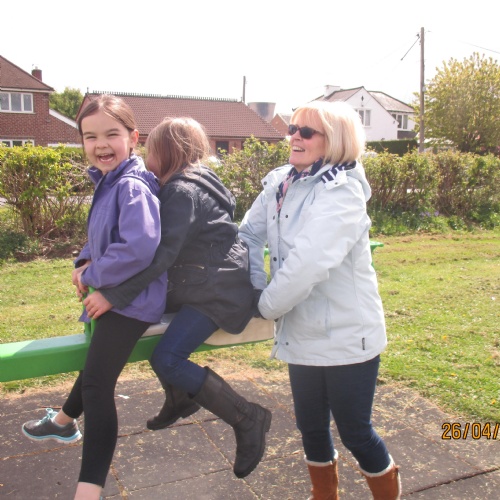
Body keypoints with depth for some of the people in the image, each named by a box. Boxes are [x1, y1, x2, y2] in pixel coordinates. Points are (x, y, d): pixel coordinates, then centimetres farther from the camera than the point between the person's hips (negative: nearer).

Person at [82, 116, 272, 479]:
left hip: (219, 290, -11)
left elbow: (162, 254, -26)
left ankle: (248, 419, -8)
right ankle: (180, 400, 36)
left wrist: (113, 296, -24)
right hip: (196, 285, 11)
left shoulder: (183, 191, -17)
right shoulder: (191, 183, 14)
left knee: (167, 360, -19)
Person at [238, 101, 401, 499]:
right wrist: (257, 288, -6)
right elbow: (250, 234, 7)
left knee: (355, 433, 8)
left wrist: (267, 306, -16)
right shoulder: (279, 183, 2)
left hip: (346, 337, -6)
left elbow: (308, 262, -28)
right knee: (311, 426, 21)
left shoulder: (342, 192, -19)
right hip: (302, 334, 7)